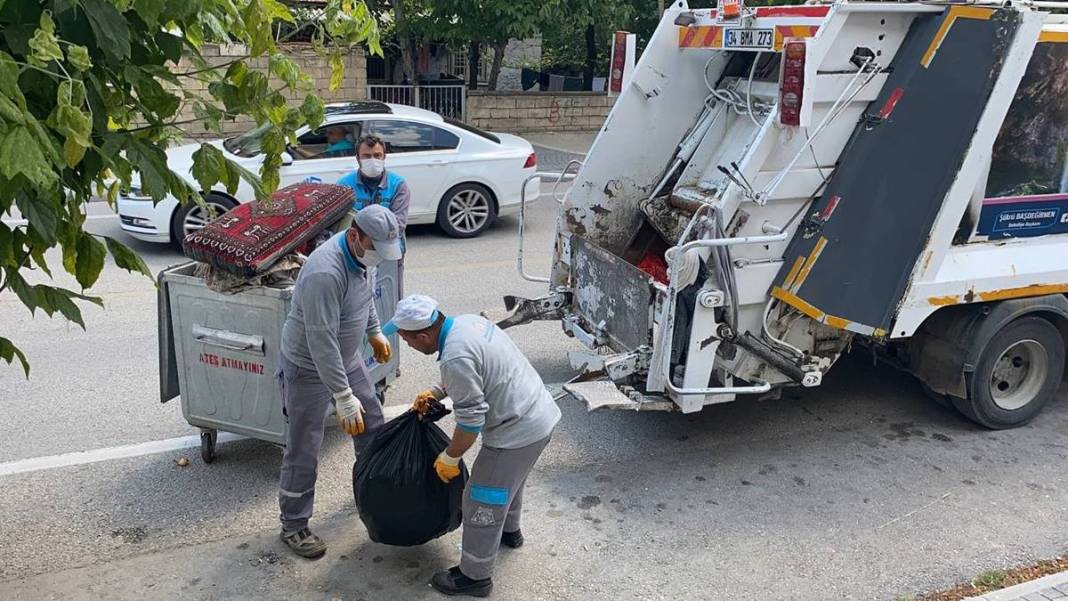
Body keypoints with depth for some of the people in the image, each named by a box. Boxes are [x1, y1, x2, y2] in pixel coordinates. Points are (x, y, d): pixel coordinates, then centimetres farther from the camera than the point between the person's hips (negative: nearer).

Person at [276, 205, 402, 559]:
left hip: (348, 357, 8)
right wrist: (343, 397, -32)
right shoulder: (325, 273, -35)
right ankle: (293, 525, 20)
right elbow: (321, 342, -34)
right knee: (303, 451, 3)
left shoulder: (364, 254, -8)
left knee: (372, 422, 20)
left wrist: (375, 332, 22)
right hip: (310, 367, -8)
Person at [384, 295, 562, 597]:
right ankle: (509, 530, 55)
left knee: (481, 501, 6)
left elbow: (471, 421, -22)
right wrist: (435, 391, 18)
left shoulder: (455, 358, -28)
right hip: (541, 412, 10)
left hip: (518, 431, -10)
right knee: (509, 477, 32)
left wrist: (449, 458, -7)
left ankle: (474, 576, 22)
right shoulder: (469, 321, 2)